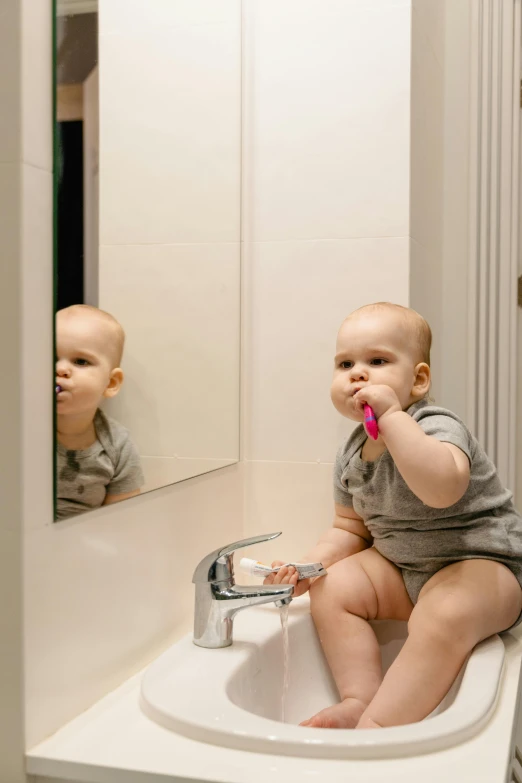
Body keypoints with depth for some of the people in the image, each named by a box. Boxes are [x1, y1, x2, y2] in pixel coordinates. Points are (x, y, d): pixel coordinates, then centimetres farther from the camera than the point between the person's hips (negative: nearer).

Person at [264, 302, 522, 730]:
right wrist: (310, 566, -4)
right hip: (400, 567, 8)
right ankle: (361, 699, -10)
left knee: (445, 614, -36)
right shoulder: (351, 456, 2)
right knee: (332, 589, -6)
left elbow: (442, 489, -45)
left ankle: (378, 723, -31)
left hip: (483, 562, -8)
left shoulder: (437, 427, -21)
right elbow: (351, 528, 14)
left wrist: (392, 416, -41)